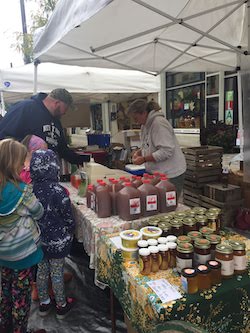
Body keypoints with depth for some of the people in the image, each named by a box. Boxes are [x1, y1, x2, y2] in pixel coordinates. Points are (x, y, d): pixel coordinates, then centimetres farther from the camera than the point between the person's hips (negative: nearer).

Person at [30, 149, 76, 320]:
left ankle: (44, 303, 42)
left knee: (42, 270, 22)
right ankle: (62, 306, 34)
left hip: (38, 240, 5)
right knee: (57, 273, 13)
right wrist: (70, 233, 5)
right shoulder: (57, 191, -26)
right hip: (57, 241, -4)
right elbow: (68, 218, -16)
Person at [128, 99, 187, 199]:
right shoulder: (145, 125, 11)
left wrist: (144, 159, -22)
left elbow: (166, 151, -25)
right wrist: (139, 152, 2)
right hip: (156, 173, 9)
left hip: (171, 175, -9)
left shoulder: (159, 123, -19)